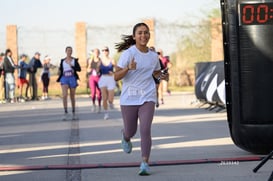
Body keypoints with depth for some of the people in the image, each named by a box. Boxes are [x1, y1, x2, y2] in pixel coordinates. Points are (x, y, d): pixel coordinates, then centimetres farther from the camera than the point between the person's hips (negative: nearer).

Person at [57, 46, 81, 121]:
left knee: (72, 97, 8)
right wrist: (59, 72, -2)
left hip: (72, 79, 0)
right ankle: (66, 113, -19)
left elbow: (79, 69, -8)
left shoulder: (75, 60, 4)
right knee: (64, 95, -18)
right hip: (64, 79, 0)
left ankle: (74, 113, 21)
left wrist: (72, 66, -21)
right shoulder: (62, 61, 10)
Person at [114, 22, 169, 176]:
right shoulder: (128, 53, -9)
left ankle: (145, 163, -10)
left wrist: (162, 76, 2)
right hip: (129, 98, -1)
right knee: (130, 131, 12)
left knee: (145, 130, -14)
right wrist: (128, 68, -29)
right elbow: (116, 77, -12)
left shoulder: (153, 56, 4)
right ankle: (126, 138, 50)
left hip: (147, 98, 1)